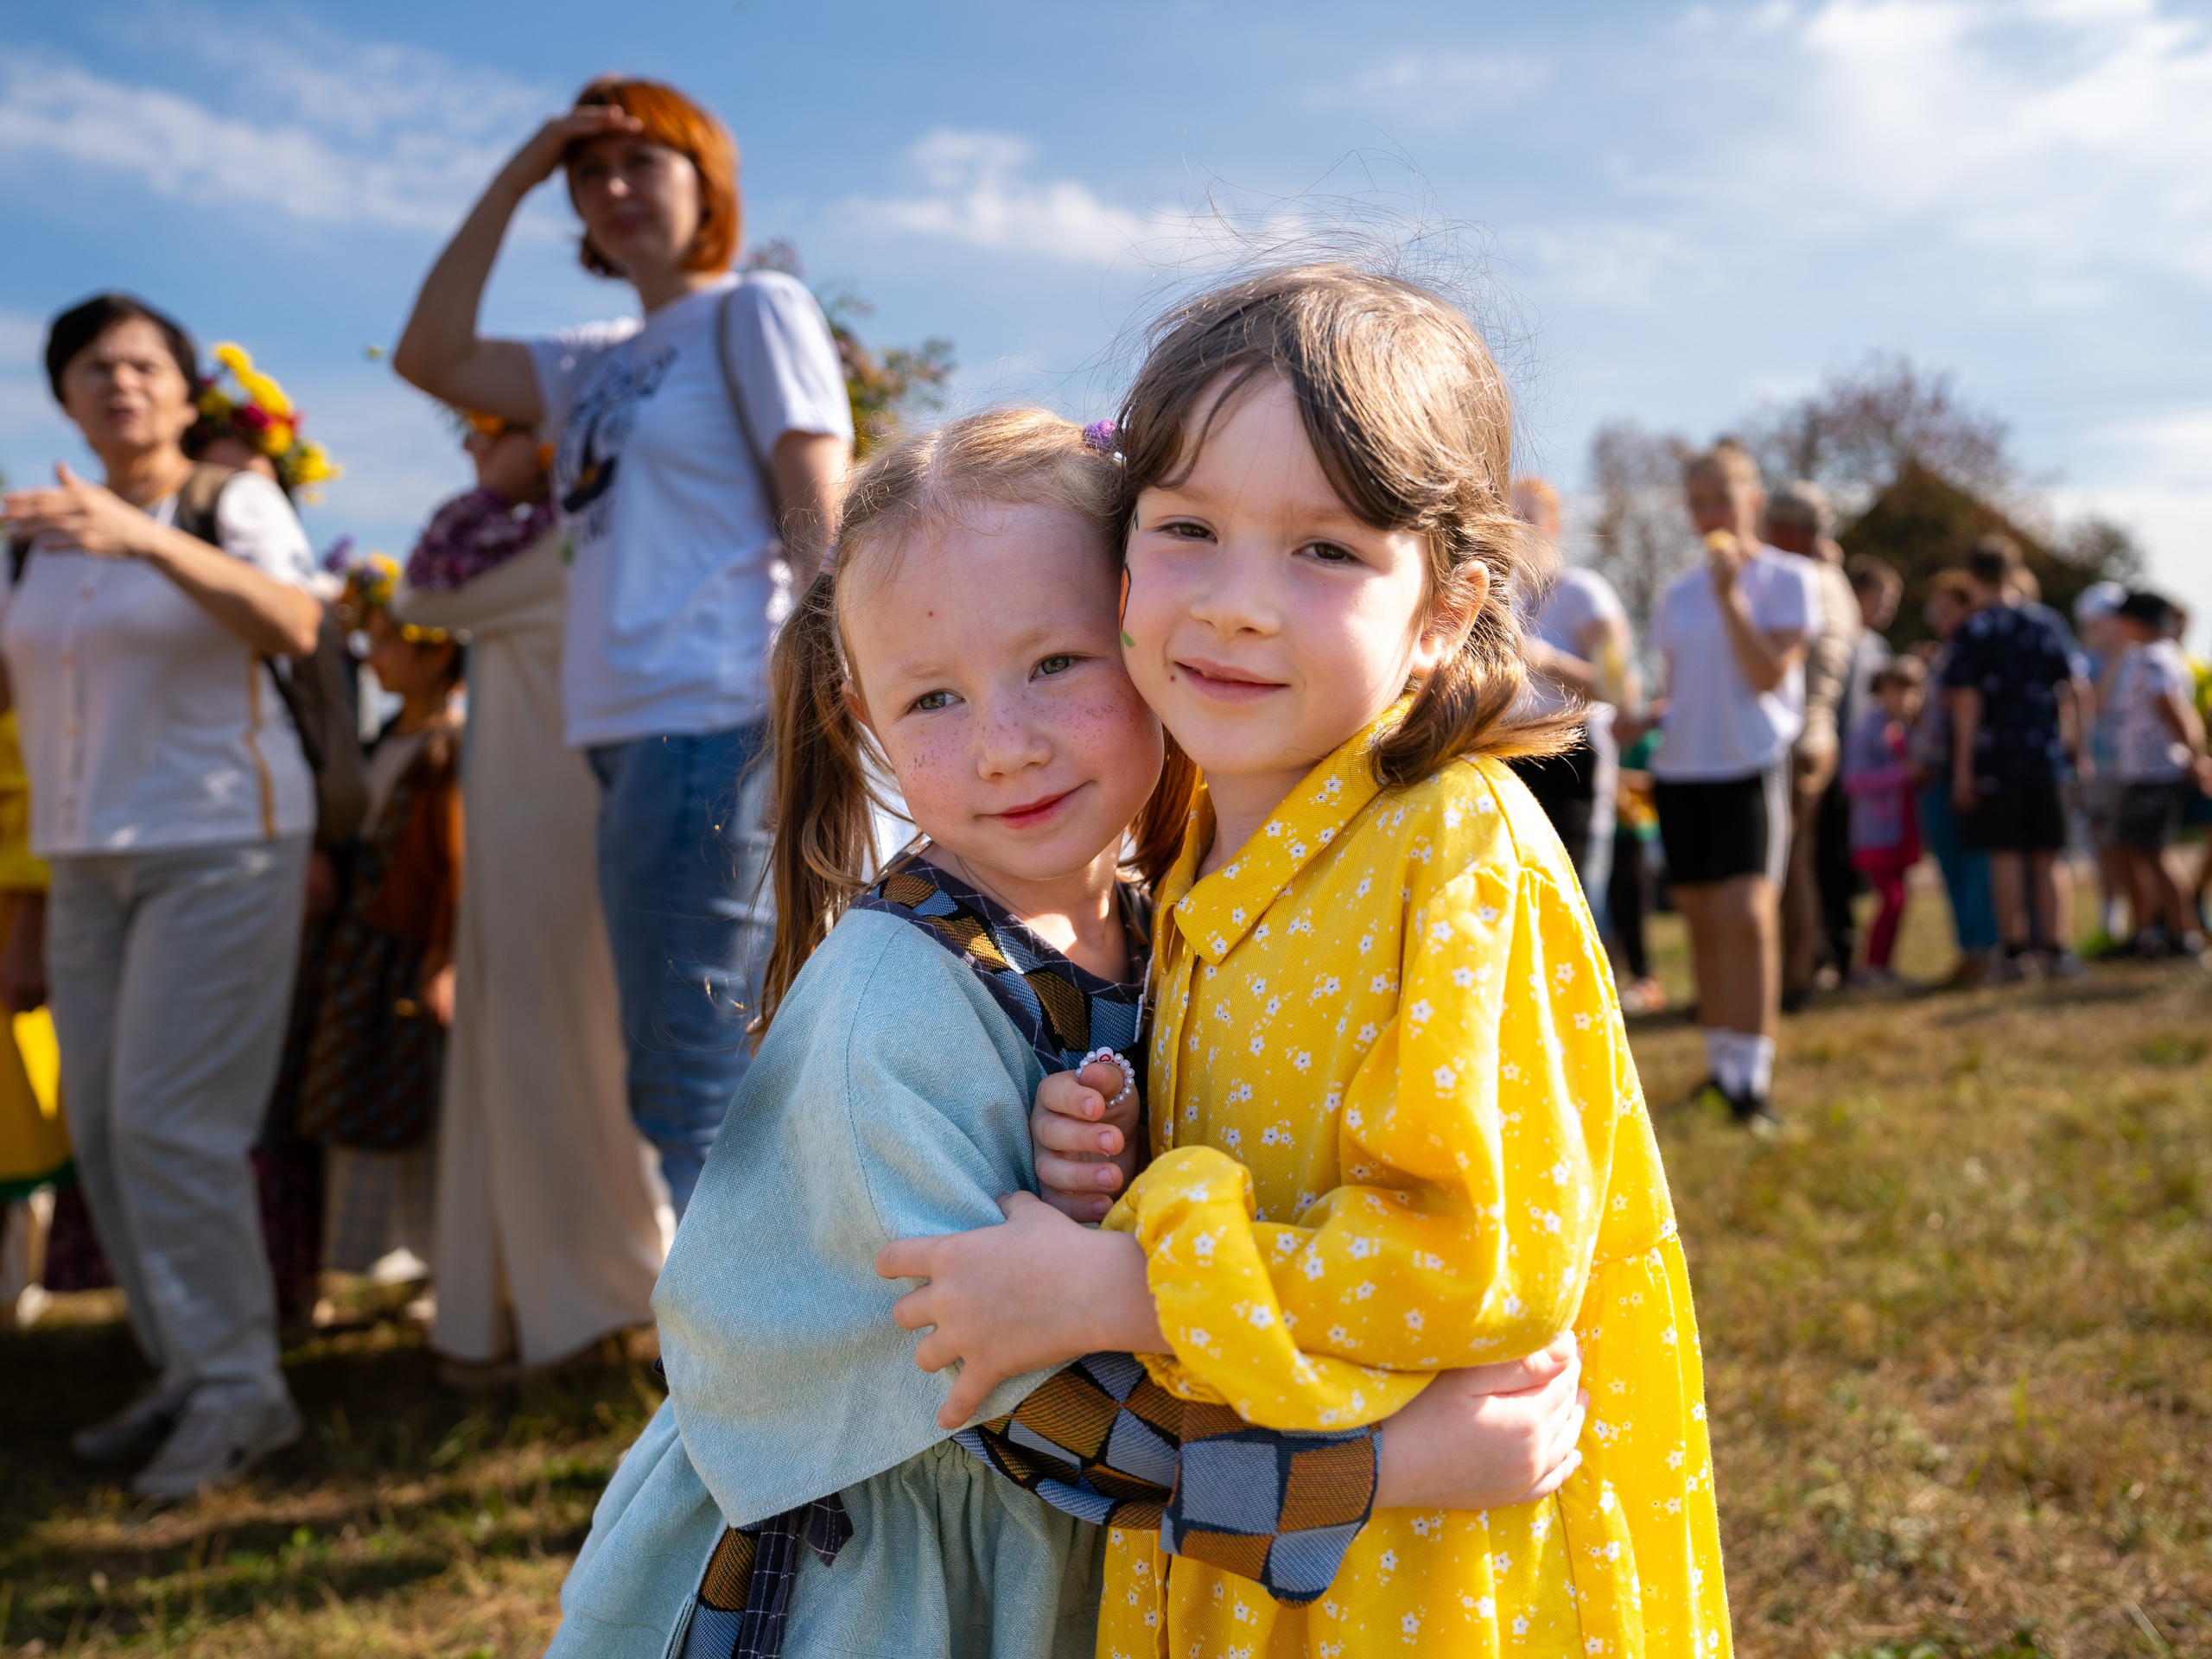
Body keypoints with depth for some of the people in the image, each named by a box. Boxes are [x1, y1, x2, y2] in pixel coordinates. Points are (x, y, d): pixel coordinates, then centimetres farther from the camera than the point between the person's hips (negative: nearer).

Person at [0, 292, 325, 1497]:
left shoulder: (235, 504, -5)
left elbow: (294, 627, -24)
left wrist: (144, 537, -36)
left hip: (221, 843, -6)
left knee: (168, 1117, -13)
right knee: (103, 1128, 6)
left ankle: (238, 1387, -3)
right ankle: (185, 1376, 16)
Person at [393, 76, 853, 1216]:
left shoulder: (756, 309, 2)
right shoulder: (603, 363, 24)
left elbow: (820, 522, -7)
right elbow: (432, 359, 18)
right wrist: (511, 180, 17)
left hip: (712, 726, -8)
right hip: (631, 735, 8)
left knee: (690, 1090, -10)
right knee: (711, 1088, 12)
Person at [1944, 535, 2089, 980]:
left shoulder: (1973, 630, -4)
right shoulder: (2044, 626, 7)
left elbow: (1966, 700, -10)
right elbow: (2079, 689, 6)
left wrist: (1963, 766, -9)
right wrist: (2068, 733, 21)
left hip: (1994, 757, -3)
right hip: (2044, 756, 3)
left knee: (2005, 854, 1)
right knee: (2048, 856, 7)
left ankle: (2017, 949, 1)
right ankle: (2057, 947, 4)